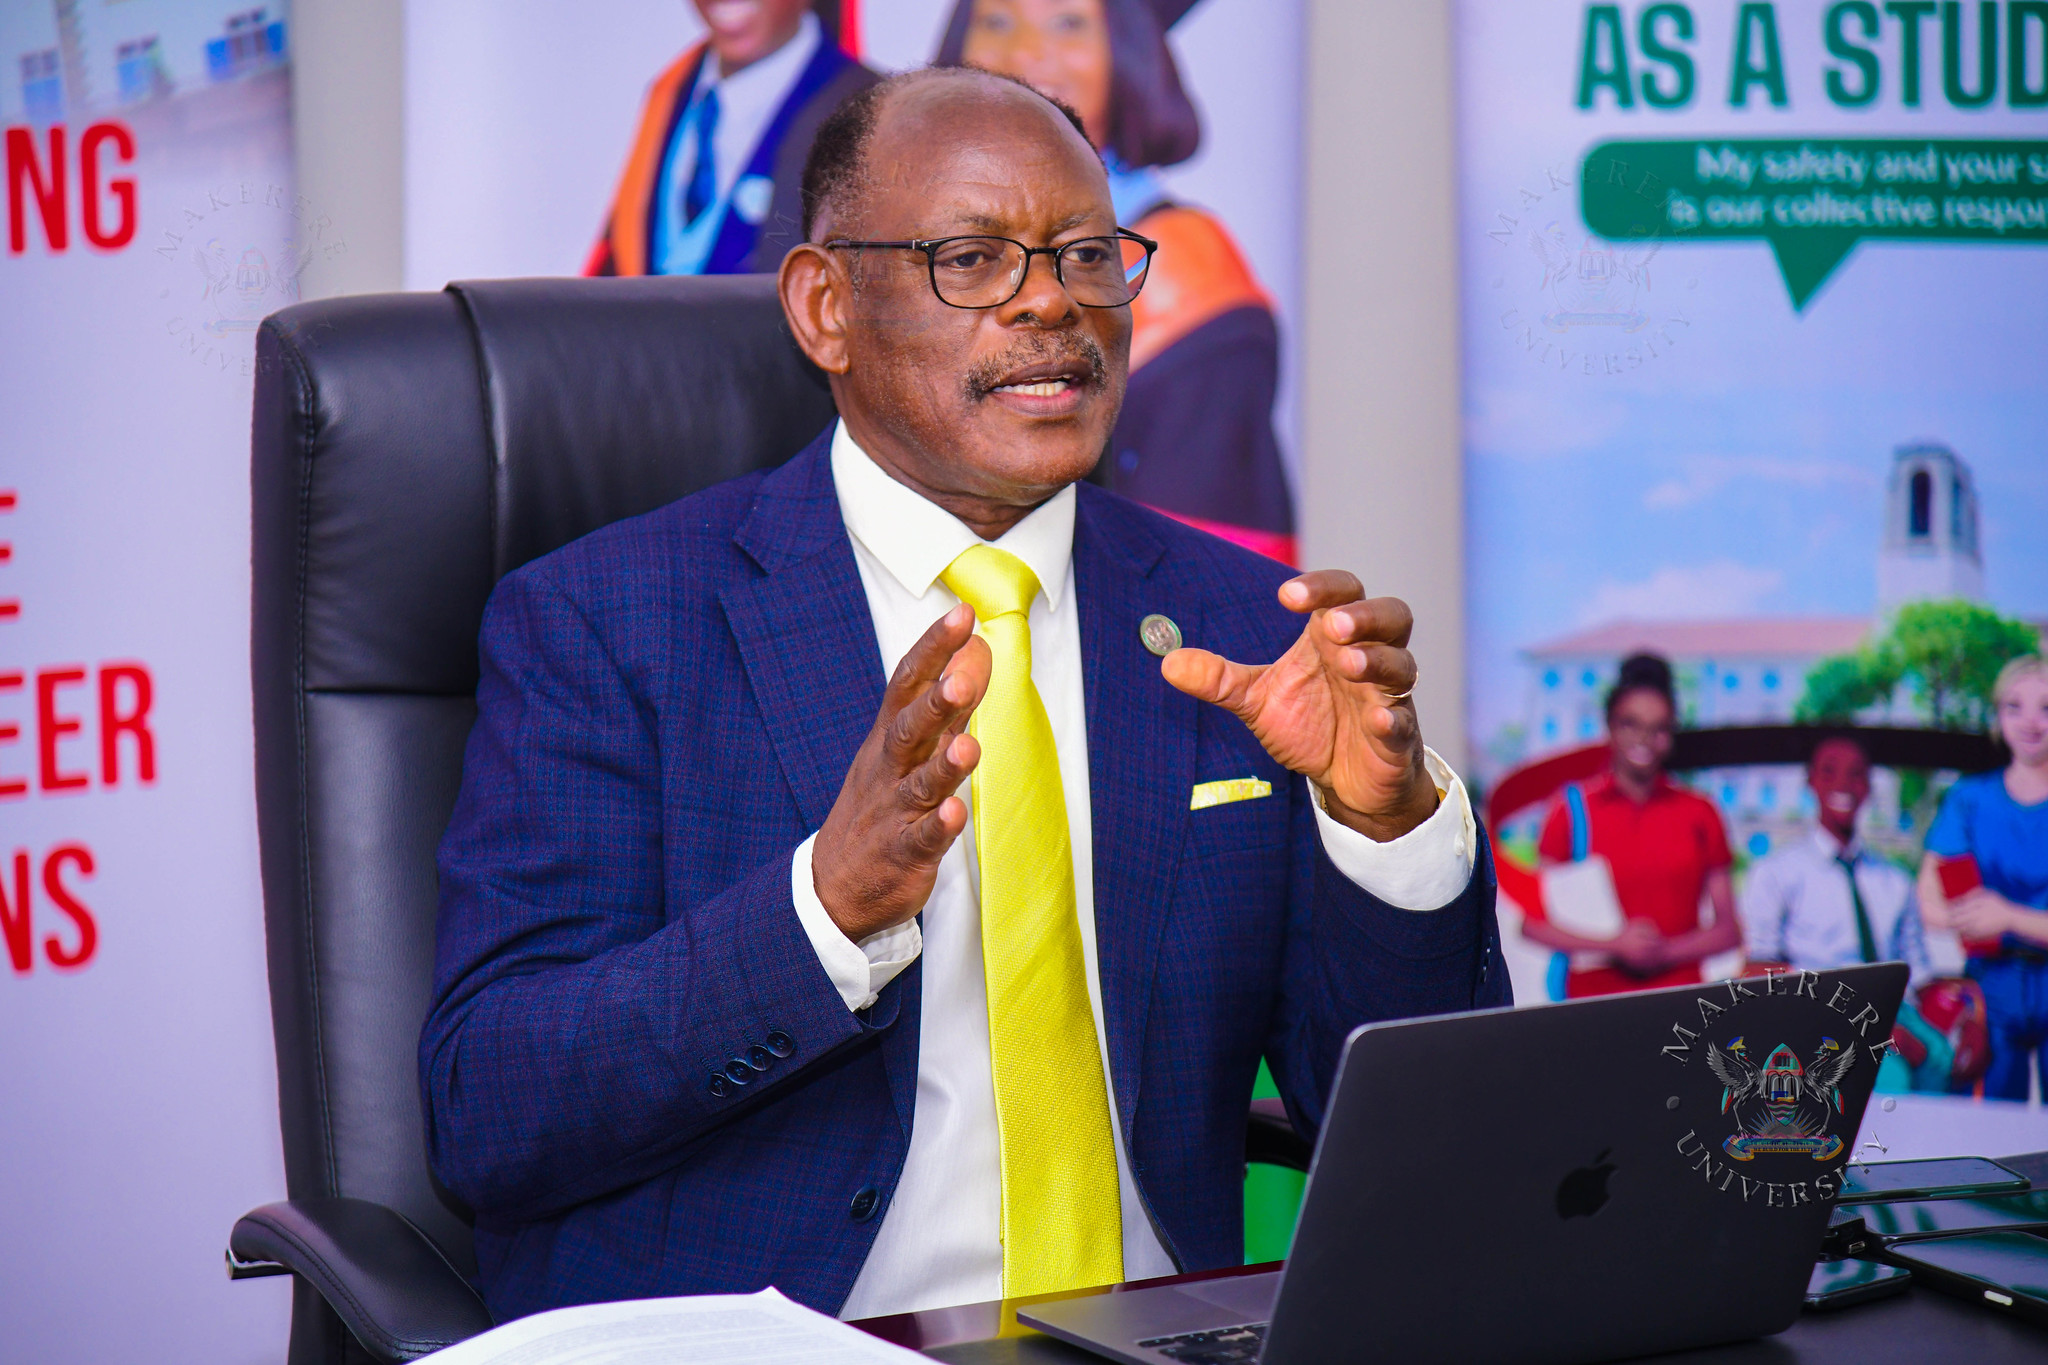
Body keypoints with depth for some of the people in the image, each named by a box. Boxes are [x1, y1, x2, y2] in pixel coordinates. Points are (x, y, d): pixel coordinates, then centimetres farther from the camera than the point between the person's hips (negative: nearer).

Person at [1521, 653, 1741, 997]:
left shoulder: (1700, 814, 10)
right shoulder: (1574, 810, 6)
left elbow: (1728, 930, 11)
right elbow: (1532, 922, 3)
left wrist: (1667, 951, -5)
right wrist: (1614, 946, -8)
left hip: (1679, 993, 1)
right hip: (1595, 993, -1)